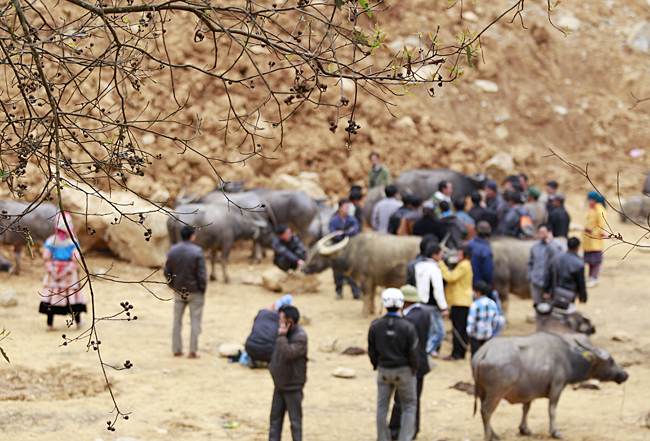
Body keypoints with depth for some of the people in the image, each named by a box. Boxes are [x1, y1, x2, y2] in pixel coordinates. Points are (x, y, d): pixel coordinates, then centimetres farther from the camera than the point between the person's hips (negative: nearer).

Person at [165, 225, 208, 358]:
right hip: (195, 292, -4)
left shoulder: (172, 250, -3)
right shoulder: (197, 252, -17)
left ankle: (176, 350, 20)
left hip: (178, 291, 4)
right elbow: (202, 275, -16)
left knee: (177, 321, 14)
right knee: (195, 321, 6)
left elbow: (167, 272, 3)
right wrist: (203, 289, -2)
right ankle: (193, 351, 7)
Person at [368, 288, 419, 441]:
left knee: (382, 407, 16)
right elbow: (414, 352, -12)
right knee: (409, 407, 12)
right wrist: (414, 367, 6)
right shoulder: (408, 327, -17)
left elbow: (372, 351, 0)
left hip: (383, 371, 3)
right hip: (403, 371, -2)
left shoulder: (375, 326, -8)